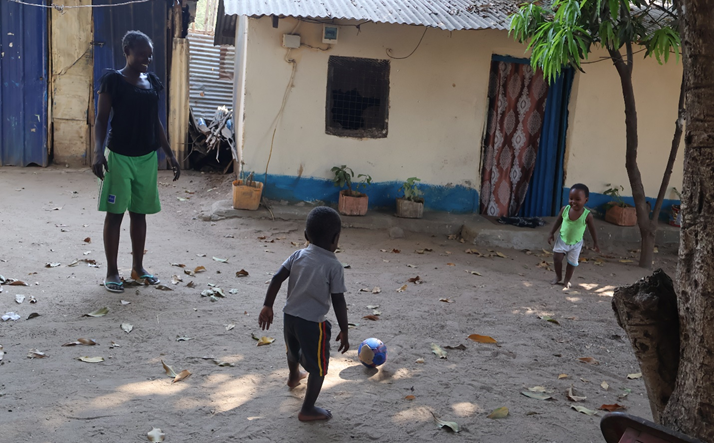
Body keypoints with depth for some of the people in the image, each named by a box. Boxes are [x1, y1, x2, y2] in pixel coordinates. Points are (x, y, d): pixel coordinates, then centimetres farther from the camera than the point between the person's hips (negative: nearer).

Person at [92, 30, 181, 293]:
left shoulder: (152, 82, 9)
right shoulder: (113, 80, -7)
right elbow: (101, 119, -7)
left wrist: (169, 154, 13)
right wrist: (99, 152, -20)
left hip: (147, 157, 5)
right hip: (120, 156, -5)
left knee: (140, 212, 12)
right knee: (115, 213, 1)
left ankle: (138, 267, 24)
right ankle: (112, 272, 10)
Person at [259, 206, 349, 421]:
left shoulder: (298, 256, -2)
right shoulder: (334, 265, -15)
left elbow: (276, 279, -5)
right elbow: (338, 301, -16)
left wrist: (267, 306, 2)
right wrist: (344, 332, -8)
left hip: (289, 316, 6)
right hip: (312, 323, -6)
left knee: (294, 350, 34)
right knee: (319, 367, 13)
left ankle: (293, 376, 63)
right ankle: (307, 410, 19)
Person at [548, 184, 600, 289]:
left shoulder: (587, 215, -22)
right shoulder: (565, 209, -16)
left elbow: (592, 229, -8)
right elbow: (558, 222, 0)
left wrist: (595, 242, 1)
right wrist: (551, 233, 2)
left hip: (576, 243, -1)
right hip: (562, 240, 1)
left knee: (572, 262, 6)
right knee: (557, 258, -4)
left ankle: (567, 280, 27)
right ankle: (558, 277, 20)